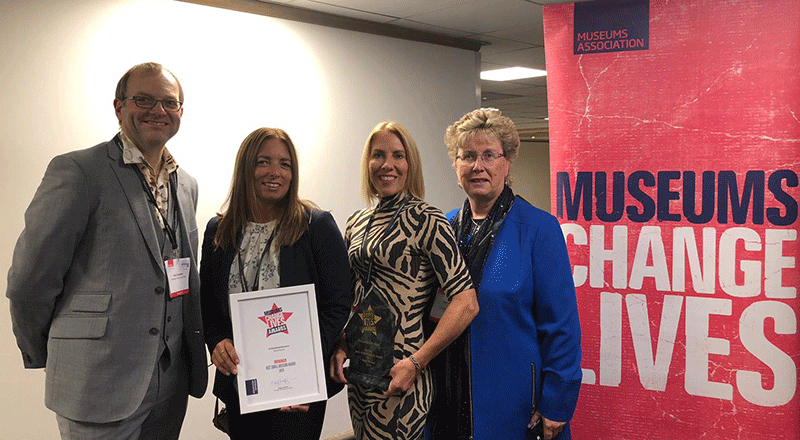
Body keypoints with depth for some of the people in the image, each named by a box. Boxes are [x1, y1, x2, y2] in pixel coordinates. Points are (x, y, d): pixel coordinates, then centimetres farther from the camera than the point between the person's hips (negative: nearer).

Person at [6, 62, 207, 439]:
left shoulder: (187, 184, 11)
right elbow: (28, 283, -10)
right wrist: (43, 356, 1)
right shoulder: (76, 172, -11)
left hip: (172, 384, 6)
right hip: (99, 389, -6)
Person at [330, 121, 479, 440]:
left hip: (398, 380, -6)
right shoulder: (357, 224, 9)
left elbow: (466, 304, -16)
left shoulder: (425, 220, -11)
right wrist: (341, 348, 3)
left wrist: (415, 363, -17)